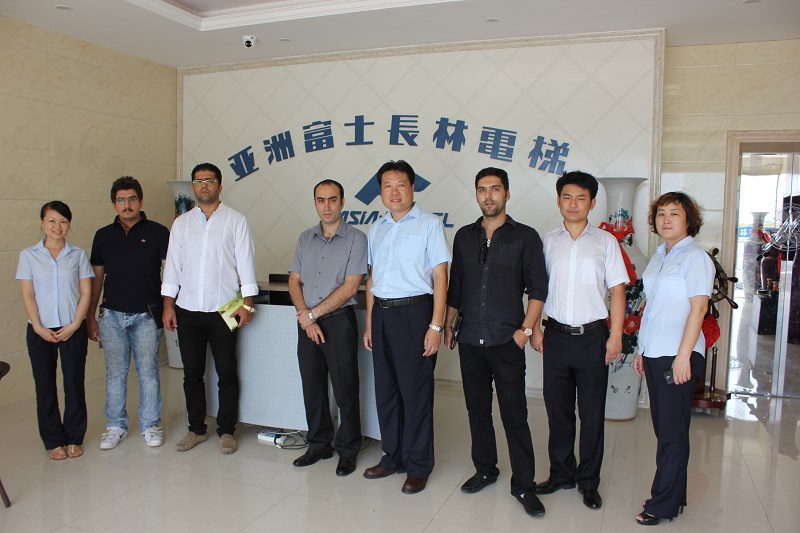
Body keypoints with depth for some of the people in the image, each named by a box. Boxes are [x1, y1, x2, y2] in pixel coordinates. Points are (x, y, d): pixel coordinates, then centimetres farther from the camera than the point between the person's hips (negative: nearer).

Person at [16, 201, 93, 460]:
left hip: (73, 329, 0)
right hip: (40, 330, 0)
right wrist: (39, 328, -10)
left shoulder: (78, 255, 2)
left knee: (74, 382, 5)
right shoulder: (28, 255, 2)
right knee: (45, 385, 7)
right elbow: (27, 295, -1)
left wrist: (74, 325, -9)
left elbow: (86, 292, 0)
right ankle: (53, 440, 21)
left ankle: (74, 438, 19)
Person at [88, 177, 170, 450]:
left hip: (146, 315, -2)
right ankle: (116, 426, 24)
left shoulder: (158, 232, -2)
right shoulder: (103, 236, 7)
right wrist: (90, 316, 9)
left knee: (148, 372, 5)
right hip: (112, 315, 3)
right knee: (115, 373, 10)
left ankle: (150, 425, 20)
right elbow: (96, 277, 11)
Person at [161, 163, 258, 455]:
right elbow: (172, 265, 9)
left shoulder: (235, 221, 1)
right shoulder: (181, 223, 10)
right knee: (192, 373, 11)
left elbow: (245, 264, -2)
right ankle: (196, 428, 24)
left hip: (223, 310, -3)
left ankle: (226, 430, 16)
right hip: (188, 310, 3)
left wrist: (247, 304, -9)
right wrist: (168, 305, 3)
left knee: (227, 373, 3)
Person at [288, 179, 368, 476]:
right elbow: (294, 281, 9)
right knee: (312, 387, 12)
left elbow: (350, 286, -12)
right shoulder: (305, 239, 11)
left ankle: (348, 450, 17)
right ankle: (319, 445, 28)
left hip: (339, 320, -5)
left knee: (345, 389, 2)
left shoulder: (356, 239, -5)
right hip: (307, 323, 5)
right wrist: (304, 316, -7)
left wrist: (313, 314, -12)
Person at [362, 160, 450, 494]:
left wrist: (435, 326, -14)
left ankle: (418, 467, 15)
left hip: (414, 311, -6)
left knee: (415, 392, 1)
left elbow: (440, 277, -8)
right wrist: (369, 324, 15)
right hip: (382, 313, 6)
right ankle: (392, 457, 28)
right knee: (386, 390, 13)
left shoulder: (429, 225, -3)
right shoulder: (377, 229, 15)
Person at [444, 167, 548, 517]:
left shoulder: (525, 237, -1)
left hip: (507, 342, -4)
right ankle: (485, 470, 30)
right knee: (477, 409, 13)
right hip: (470, 340, 4)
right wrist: (448, 325, 11)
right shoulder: (464, 237, 10)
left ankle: (523, 485, 12)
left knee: (514, 415, 0)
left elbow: (538, 288, -2)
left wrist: (525, 330, -9)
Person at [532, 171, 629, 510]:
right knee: (557, 408, 10)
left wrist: (615, 335, -6)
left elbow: (617, 290, 0)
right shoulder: (548, 241, 7)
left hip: (592, 335, -2)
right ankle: (561, 473, 26)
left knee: (592, 412, 5)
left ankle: (588, 482, 20)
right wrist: (534, 328, 3)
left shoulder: (605, 241, 2)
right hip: (556, 334, 2)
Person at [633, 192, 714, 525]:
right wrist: (641, 349, 16)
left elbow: (698, 308, -15)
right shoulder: (659, 257, 15)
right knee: (663, 428, 13)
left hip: (677, 355, -8)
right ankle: (673, 496, 26)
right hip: (654, 354, 8)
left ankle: (664, 505, 12)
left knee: (672, 432, 1)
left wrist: (683, 356, -19)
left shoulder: (695, 257, -9)